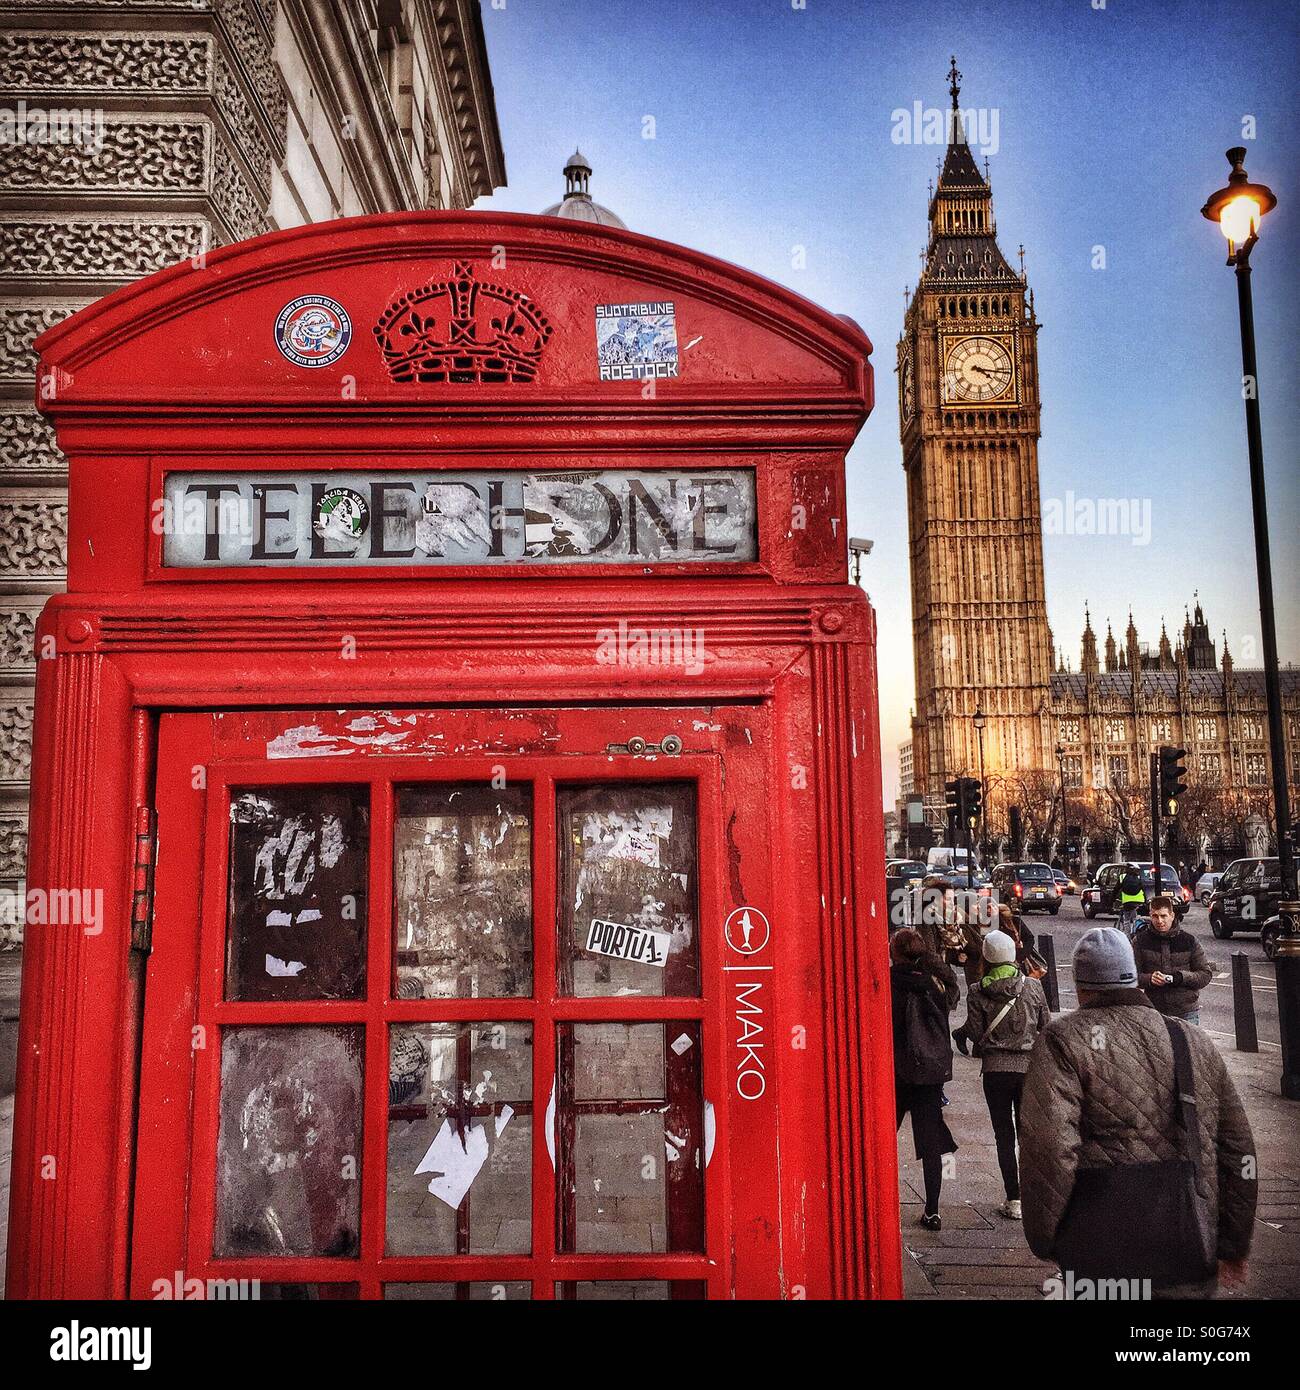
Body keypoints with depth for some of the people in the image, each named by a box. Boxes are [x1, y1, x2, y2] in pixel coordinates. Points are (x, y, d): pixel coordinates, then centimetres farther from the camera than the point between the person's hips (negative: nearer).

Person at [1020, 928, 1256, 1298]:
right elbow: (1239, 1150, 12)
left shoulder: (1063, 1040, -8)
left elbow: (1049, 1147, -18)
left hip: (1102, 1266, -4)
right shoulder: (1196, 1043, 8)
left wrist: (1043, 1242, -5)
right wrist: (1234, 1246, 21)